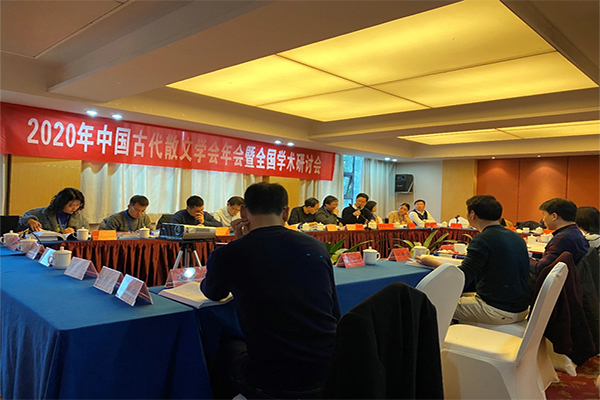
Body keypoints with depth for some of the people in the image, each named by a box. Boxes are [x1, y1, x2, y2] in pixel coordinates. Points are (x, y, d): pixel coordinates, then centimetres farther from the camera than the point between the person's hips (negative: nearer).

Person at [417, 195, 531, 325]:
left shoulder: (482, 240, -18)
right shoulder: (517, 238, 8)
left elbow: (462, 275, -20)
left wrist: (432, 262, -6)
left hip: (498, 312, -9)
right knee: (461, 296, 23)